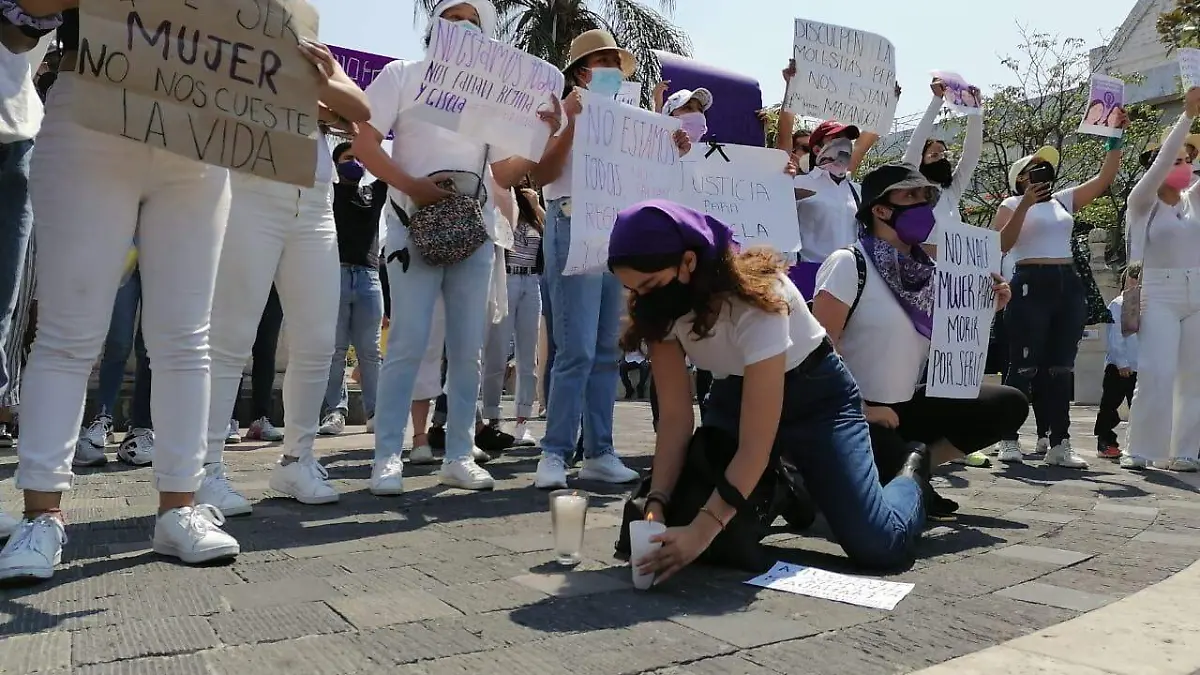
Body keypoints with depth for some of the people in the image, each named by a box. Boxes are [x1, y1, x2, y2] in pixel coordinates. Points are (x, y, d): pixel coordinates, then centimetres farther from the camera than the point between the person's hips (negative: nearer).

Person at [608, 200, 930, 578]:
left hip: (815, 396, -5)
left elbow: (755, 446, -37)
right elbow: (675, 417, -18)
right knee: (685, 518, -8)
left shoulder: (756, 301, -35)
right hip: (735, 395, 5)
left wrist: (704, 528, -44)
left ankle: (912, 475, 20)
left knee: (877, 545, -15)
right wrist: (657, 502, -30)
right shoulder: (661, 307, -18)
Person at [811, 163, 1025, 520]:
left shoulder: (929, 272, 9)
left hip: (905, 408, 8)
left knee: (1010, 404, -2)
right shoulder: (850, 263, -12)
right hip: (856, 414, -7)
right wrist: (857, 410, -20)